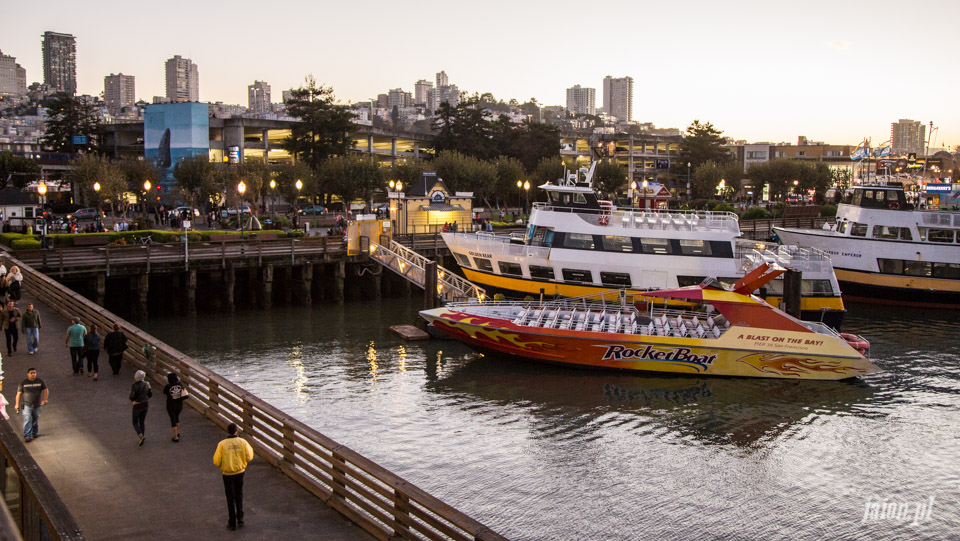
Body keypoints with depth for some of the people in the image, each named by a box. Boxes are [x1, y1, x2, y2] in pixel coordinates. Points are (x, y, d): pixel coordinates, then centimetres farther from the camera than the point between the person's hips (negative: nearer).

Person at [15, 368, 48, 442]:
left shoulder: (40, 381, 3)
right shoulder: (23, 383, -1)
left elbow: (46, 390, 5)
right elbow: (18, 393, 2)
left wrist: (45, 400, -9)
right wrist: (17, 404, -3)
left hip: (37, 405, 2)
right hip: (27, 405, -2)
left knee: (36, 420, 12)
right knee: (27, 420, -10)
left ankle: (35, 433, 31)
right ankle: (27, 436, -8)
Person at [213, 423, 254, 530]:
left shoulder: (222, 444, -13)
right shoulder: (243, 442, -9)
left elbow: (216, 462, -13)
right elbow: (249, 457, -7)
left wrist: (221, 465, 10)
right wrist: (250, 449, 12)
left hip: (228, 474, -2)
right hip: (240, 473, 2)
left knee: (231, 498, 11)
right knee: (239, 496, 22)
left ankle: (232, 523, 18)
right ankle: (240, 520, 22)